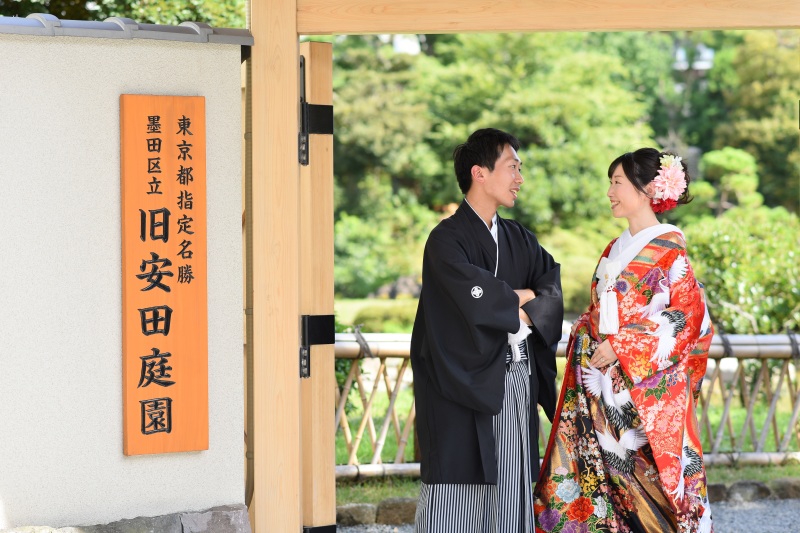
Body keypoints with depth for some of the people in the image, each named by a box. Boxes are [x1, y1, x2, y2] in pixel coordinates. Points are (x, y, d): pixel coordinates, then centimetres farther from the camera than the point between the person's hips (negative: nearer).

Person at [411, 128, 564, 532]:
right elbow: (477, 299, -20)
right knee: (459, 491, -7)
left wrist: (523, 316, -15)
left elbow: (552, 293, 4)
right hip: (463, 384, -6)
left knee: (512, 492, 4)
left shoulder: (519, 239, 15)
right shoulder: (446, 239, -6)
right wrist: (524, 296, -4)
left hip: (517, 381, 6)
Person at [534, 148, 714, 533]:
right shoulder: (615, 249, 15)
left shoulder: (668, 250, -7)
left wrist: (622, 348, -16)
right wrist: (585, 339, 2)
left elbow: (690, 317, -14)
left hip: (644, 386, -7)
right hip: (600, 383, 7)